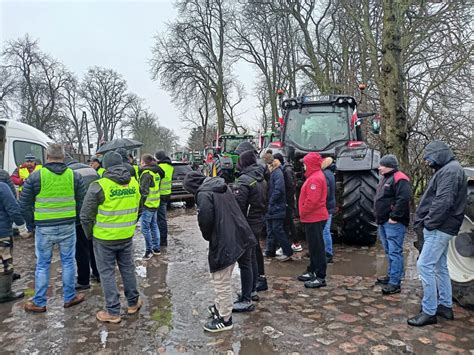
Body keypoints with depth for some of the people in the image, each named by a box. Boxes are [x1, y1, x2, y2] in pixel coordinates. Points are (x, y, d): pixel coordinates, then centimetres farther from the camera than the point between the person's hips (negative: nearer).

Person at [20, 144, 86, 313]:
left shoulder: (35, 177, -6)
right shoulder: (74, 175, -1)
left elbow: (24, 204, -1)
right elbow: (82, 202, 4)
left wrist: (32, 221, 12)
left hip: (44, 228, -1)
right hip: (68, 227, 1)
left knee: (42, 265, 12)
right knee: (68, 262, 13)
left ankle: (39, 303, 23)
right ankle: (70, 298, 24)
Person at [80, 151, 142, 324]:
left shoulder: (100, 185, -16)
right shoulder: (134, 183, 0)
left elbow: (86, 215, -11)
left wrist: (89, 234, 4)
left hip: (105, 238, -5)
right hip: (127, 236, 5)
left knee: (107, 273, 8)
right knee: (128, 268, 19)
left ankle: (113, 312, 15)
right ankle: (133, 303, 32)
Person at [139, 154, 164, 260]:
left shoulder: (147, 173, -16)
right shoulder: (156, 172, 12)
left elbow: (143, 190, -20)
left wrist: (140, 203, -15)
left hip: (148, 204, -9)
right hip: (155, 202, 10)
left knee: (145, 228, -3)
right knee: (154, 225, 17)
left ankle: (149, 251, 3)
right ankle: (156, 248, 25)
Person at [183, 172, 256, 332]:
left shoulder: (204, 194, -16)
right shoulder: (223, 186, 10)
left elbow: (205, 220, -23)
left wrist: (208, 236, -2)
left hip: (222, 243, -9)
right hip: (236, 238, 9)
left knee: (222, 282, 6)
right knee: (225, 280, 24)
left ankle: (225, 319, 19)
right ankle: (220, 306, 41)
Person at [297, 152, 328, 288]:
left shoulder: (315, 179, -18)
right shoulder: (314, 176, 15)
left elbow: (312, 200, -25)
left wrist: (302, 213, -13)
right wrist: (303, 214, 14)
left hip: (314, 219, -10)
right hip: (313, 218, 10)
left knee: (317, 248, -4)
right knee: (313, 246, 18)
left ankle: (320, 277, 4)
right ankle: (312, 272, 30)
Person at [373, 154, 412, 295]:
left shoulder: (399, 179, -14)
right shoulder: (385, 178, 18)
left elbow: (403, 199, -25)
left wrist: (394, 217, -22)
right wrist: (379, 217, 18)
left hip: (394, 223, -10)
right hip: (383, 222, 10)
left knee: (394, 252, -7)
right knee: (388, 251, 18)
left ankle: (395, 283, -3)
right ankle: (391, 275, 30)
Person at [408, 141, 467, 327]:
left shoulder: (451, 170, -15)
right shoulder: (446, 170, 17)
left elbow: (443, 202, -25)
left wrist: (429, 223, -17)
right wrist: (422, 221, 10)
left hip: (439, 228, -10)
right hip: (440, 228, 10)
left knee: (425, 265, -10)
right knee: (440, 266, 17)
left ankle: (429, 312, -3)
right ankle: (445, 306, 28)